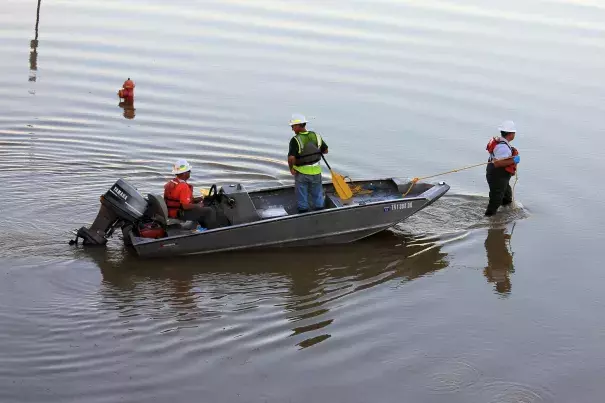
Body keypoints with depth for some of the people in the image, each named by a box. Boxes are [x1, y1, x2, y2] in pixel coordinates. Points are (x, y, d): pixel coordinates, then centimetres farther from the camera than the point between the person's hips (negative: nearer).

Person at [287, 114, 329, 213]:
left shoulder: (295, 140, -23)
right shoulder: (316, 136, -8)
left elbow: (291, 158, -30)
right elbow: (325, 151, 3)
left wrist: (291, 168, -13)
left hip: (301, 172, -4)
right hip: (316, 171, 4)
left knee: (302, 195, 15)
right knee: (317, 194, 22)